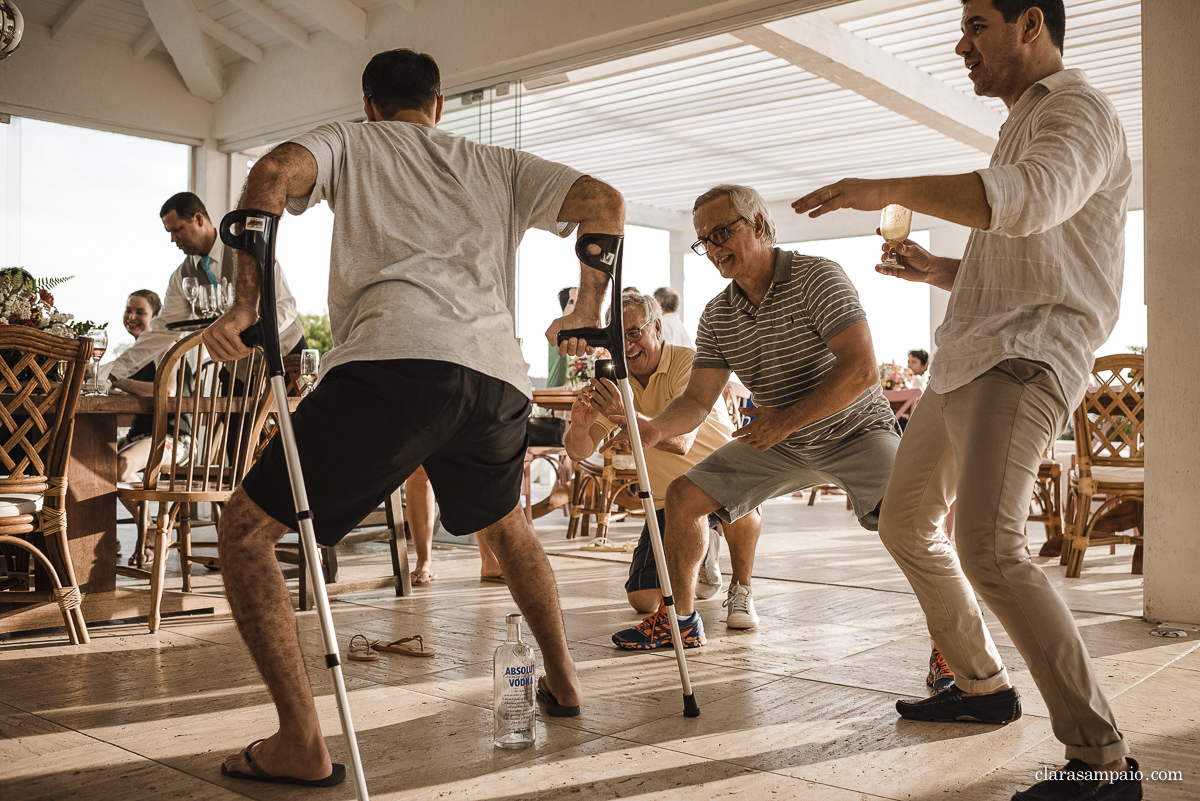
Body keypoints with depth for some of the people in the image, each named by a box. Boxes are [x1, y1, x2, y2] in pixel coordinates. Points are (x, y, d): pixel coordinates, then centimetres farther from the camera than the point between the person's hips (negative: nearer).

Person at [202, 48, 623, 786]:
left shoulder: (348, 143, 24)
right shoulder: (498, 167, 31)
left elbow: (273, 173, 1)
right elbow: (605, 203, 20)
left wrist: (247, 304, -2)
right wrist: (588, 315, 28)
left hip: (393, 363, -4)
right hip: (499, 373, 5)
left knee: (245, 532, 6)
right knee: (507, 525, 34)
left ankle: (303, 744, -3)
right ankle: (562, 679, 41)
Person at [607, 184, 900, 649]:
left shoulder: (816, 277, -19)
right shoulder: (717, 316, -2)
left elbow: (861, 370, -27)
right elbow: (698, 400, -7)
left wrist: (785, 420, -27)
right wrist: (655, 429, -29)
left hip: (855, 433, -5)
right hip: (778, 443, 6)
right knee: (682, 496, -3)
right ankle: (680, 620, 15)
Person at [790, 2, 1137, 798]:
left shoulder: (1079, 110, -5)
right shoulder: (1023, 126, 26)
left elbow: (1030, 198, -29)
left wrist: (891, 189, -29)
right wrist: (938, 270, 15)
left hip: (1023, 360, -10)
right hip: (963, 362, 10)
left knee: (988, 548, -24)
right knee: (906, 525, 17)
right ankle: (982, 684, 31)